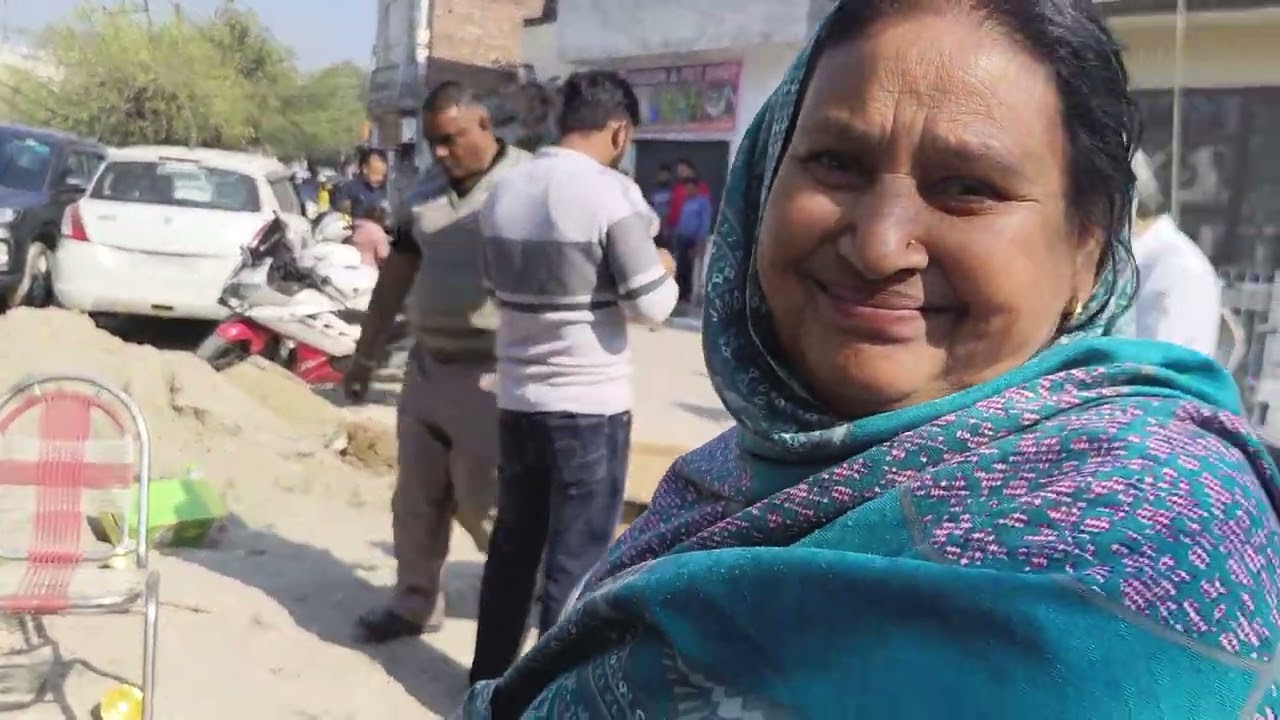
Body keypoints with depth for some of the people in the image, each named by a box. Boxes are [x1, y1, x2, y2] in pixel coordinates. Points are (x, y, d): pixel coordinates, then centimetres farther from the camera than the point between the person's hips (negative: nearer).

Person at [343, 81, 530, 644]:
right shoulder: (425, 192, 10)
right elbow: (396, 276, 16)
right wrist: (366, 355, 18)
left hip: (491, 377, -7)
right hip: (425, 367, 7)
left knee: (484, 507, 1)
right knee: (416, 501, 14)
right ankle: (415, 605, 30)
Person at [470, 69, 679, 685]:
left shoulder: (504, 190, 6)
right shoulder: (612, 192, -15)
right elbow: (652, 306, -14)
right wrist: (662, 268, 6)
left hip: (517, 399, 7)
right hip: (591, 404, -6)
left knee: (513, 545, 19)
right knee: (576, 561, 4)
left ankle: (490, 678, 31)